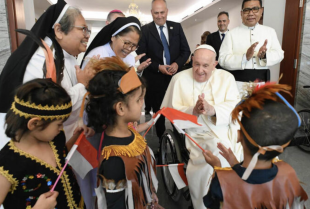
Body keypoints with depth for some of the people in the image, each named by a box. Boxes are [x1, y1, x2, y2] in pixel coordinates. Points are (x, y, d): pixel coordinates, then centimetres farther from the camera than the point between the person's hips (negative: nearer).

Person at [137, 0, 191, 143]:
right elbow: (141, 55, -3)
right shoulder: (145, 30, 1)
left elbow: (186, 50, 7)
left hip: (176, 76, 2)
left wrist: (177, 64, -12)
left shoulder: (177, 27, 9)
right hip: (155, 79, -2)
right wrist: (158, 67, -15)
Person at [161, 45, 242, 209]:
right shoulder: (179, 79, 3)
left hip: (225, 132, 3)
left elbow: (235, 108, -4)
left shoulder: (227, 78, 7)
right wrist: (193, 111, -20)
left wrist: (213, 109, -23)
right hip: (194, 135, -2)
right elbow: (171, 112, -3)